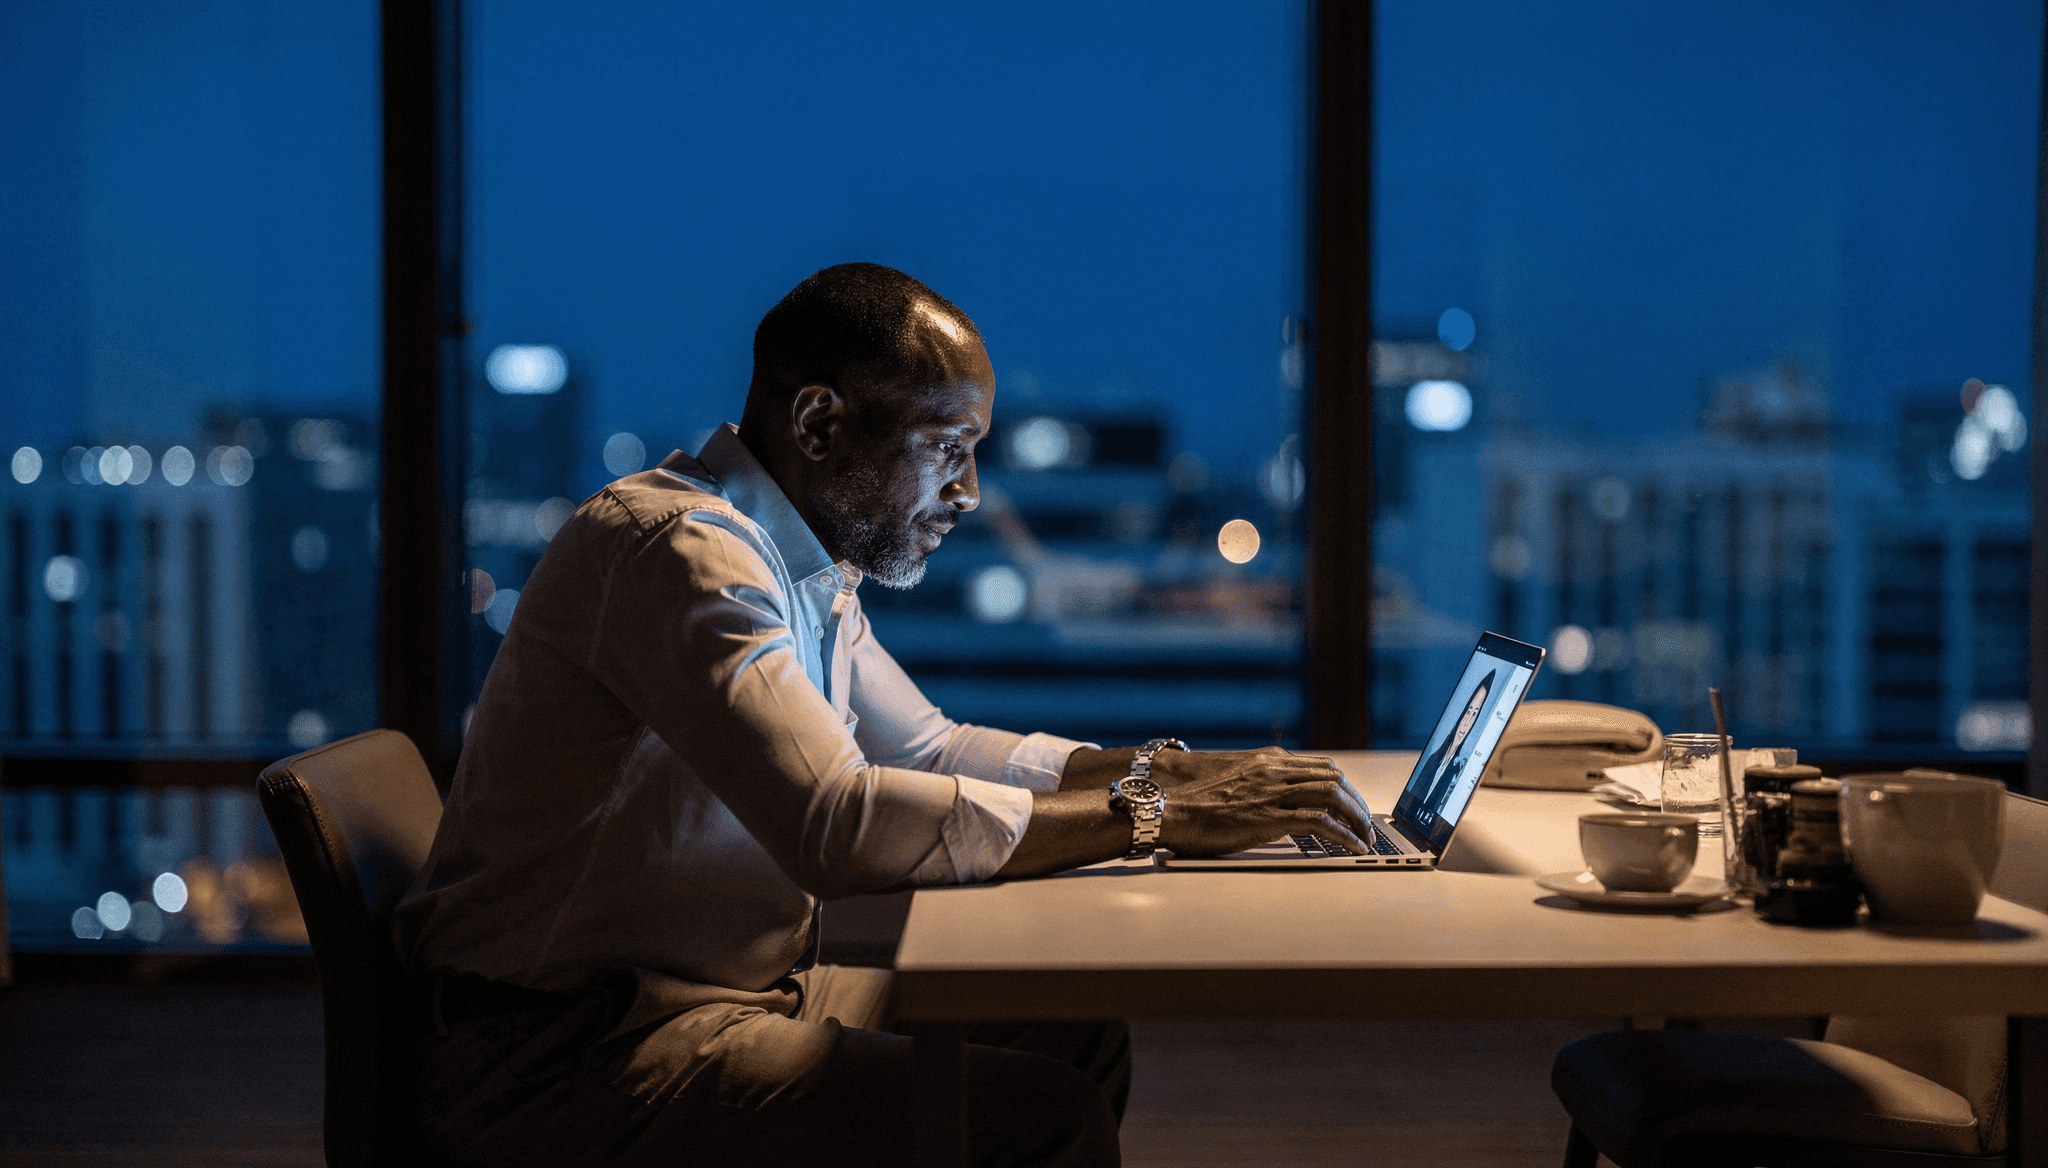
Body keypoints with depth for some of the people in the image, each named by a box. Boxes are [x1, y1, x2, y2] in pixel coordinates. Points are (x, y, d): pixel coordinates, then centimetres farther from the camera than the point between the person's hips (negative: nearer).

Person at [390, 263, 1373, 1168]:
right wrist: (1154, 818, -25)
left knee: (1078, 1042, 9)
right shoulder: (680, 551, -21)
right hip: (568, 1057, -10)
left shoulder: (807, 571, 11)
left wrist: (1160, 770, 7)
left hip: (731, 987, 10)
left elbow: (927, 749, 23)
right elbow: (835, 824, -32)